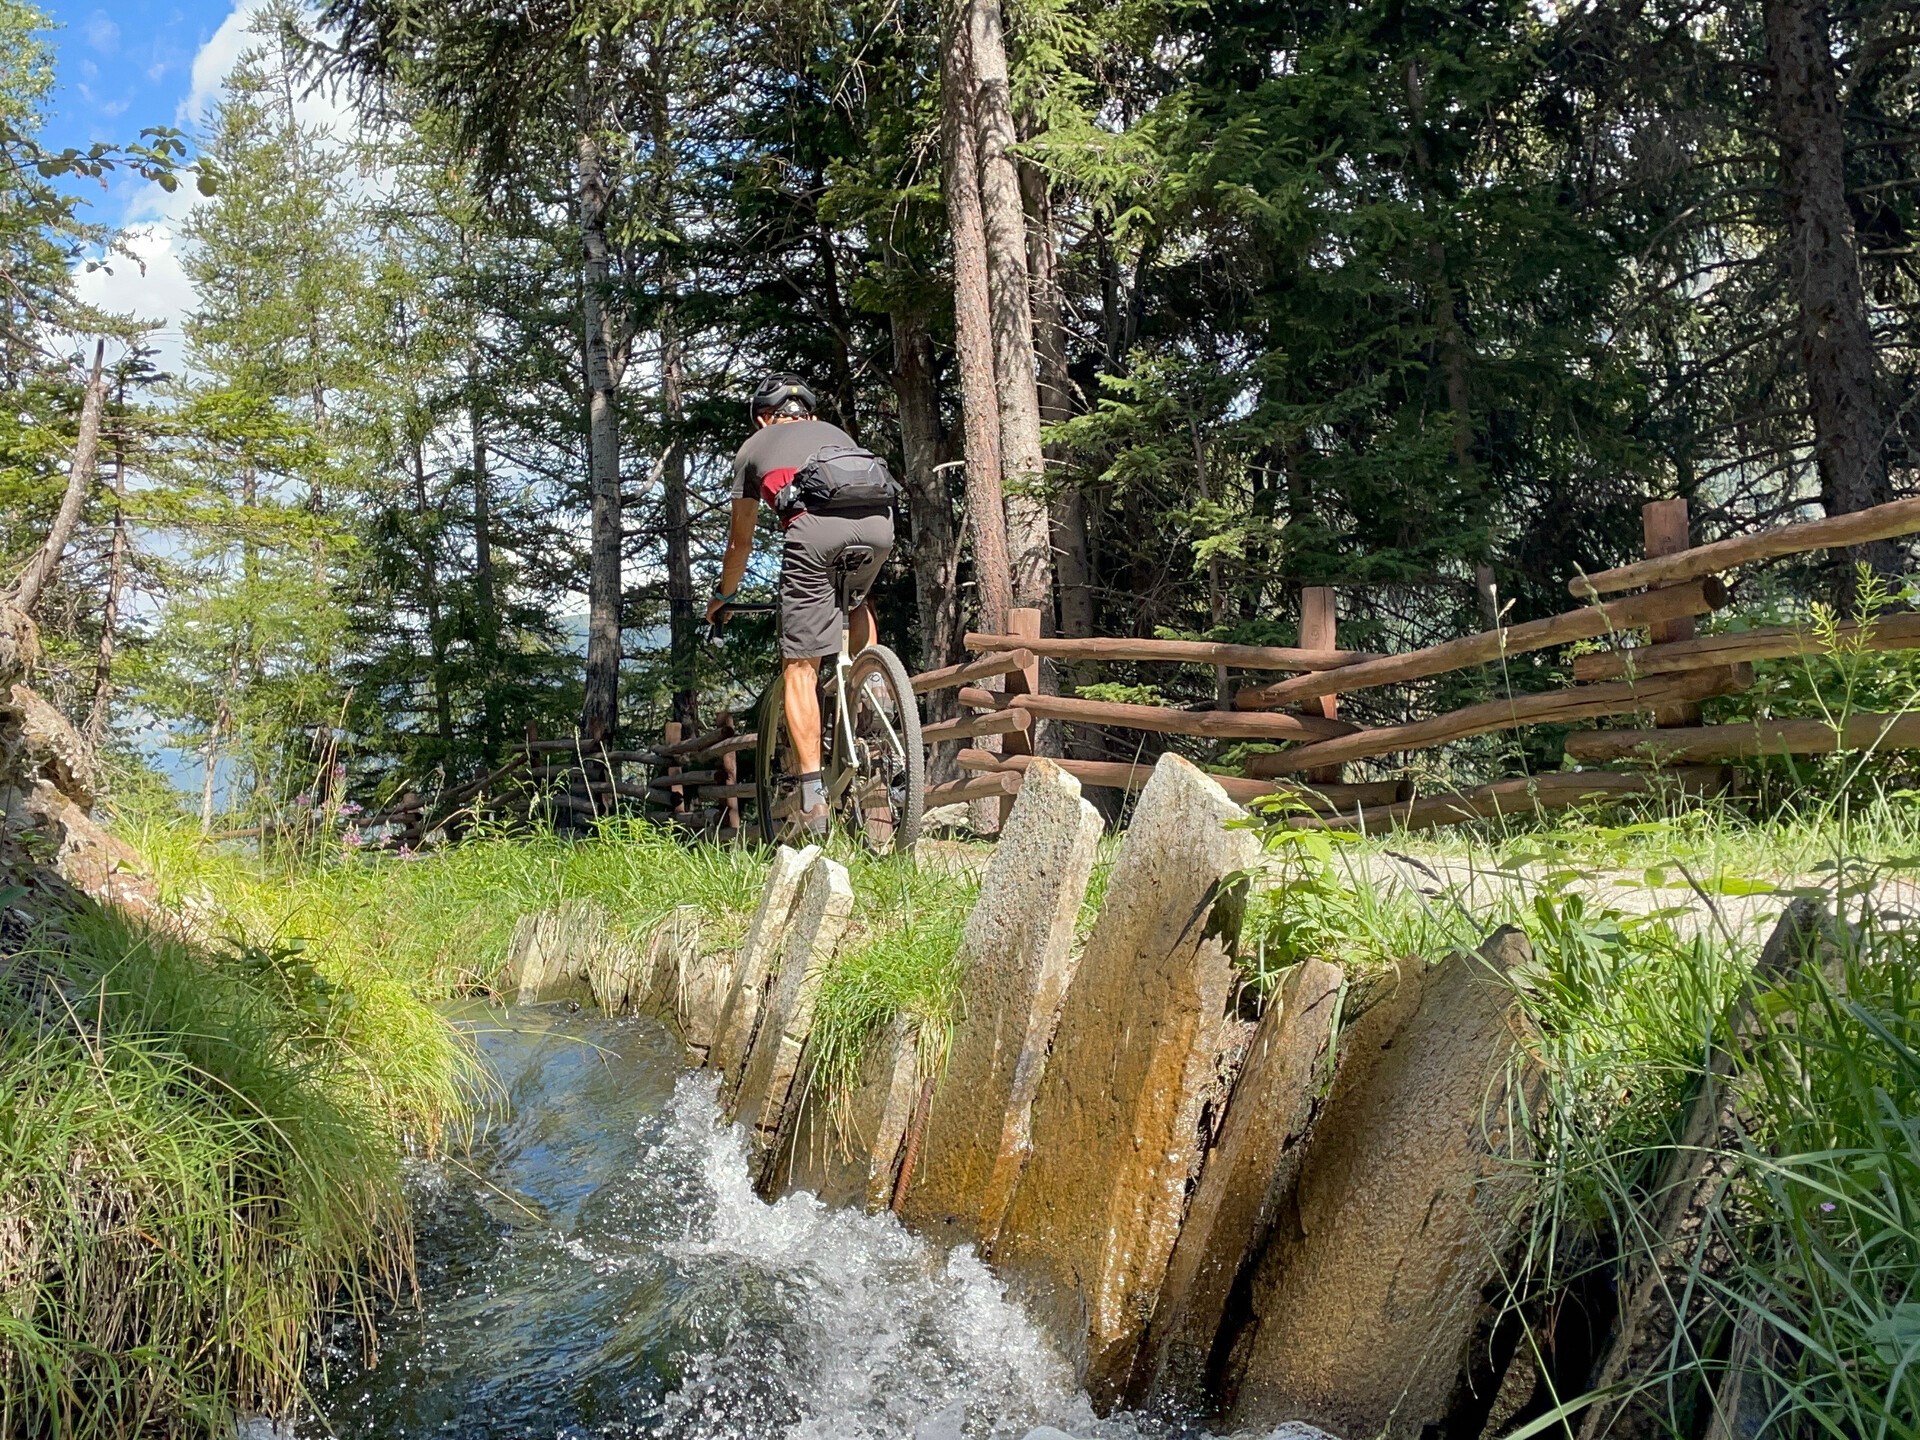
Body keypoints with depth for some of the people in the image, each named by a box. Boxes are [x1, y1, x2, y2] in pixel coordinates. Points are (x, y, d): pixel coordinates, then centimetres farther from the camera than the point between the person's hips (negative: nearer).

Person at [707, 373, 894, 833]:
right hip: (877, 520, 3)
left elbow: (740, 543, 38)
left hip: (812, 528, -3)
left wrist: (724, 597, 55)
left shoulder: (754, 447, 32)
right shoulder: (835, 433, 40)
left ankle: (812, 794, 2)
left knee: (799, 667, 6)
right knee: (857, 598, 38)